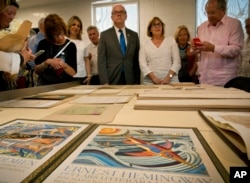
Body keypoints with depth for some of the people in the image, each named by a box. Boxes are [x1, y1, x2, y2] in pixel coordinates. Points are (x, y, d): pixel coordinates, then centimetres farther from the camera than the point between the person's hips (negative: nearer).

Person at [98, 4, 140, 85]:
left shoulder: (134, 35, 9)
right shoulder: (105, 35, 2)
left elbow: (137, 60, 9)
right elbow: (101, 60, -4)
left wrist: (137, 81, 3)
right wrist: (105, 82, -12)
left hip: (130, 80, 2)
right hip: (111, 80, -2)